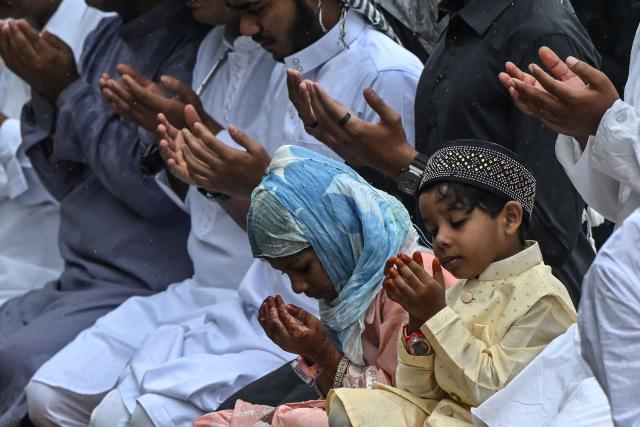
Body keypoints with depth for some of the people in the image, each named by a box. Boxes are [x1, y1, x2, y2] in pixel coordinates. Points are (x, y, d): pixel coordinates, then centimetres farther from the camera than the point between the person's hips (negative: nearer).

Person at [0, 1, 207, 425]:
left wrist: (69, 90, -9)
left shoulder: (190, 45, -12)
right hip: (77, 282, 8)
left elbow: (155, 189, -16)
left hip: (141, 290, -8)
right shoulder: (103, 39, 14)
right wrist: (45, 92, 0)